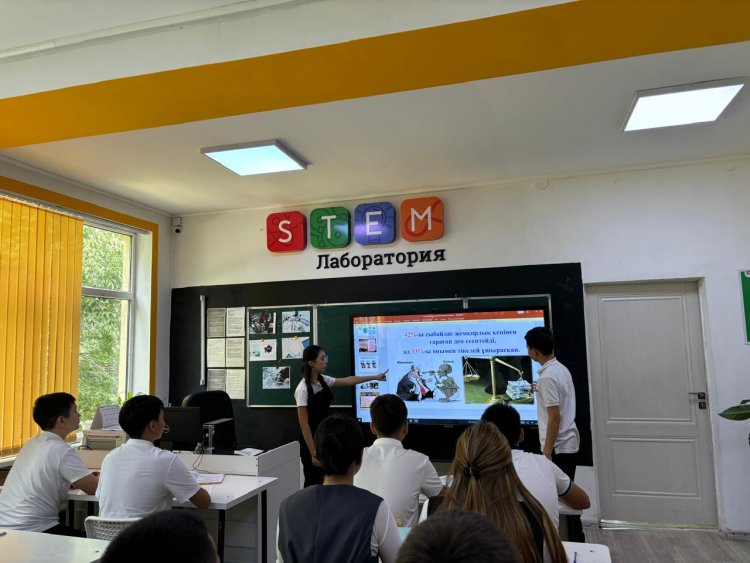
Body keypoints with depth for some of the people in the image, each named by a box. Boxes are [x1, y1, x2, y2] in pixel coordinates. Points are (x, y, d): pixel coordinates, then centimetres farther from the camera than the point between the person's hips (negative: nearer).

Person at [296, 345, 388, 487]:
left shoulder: (322, 380, 2)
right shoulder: (303, 389, -21)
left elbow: (349, 380, 13)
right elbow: (304, 425, -19)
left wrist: (375, 377, 16)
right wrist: (313, 453, -18)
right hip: (311, 443, -7)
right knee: (314, 483, 4)